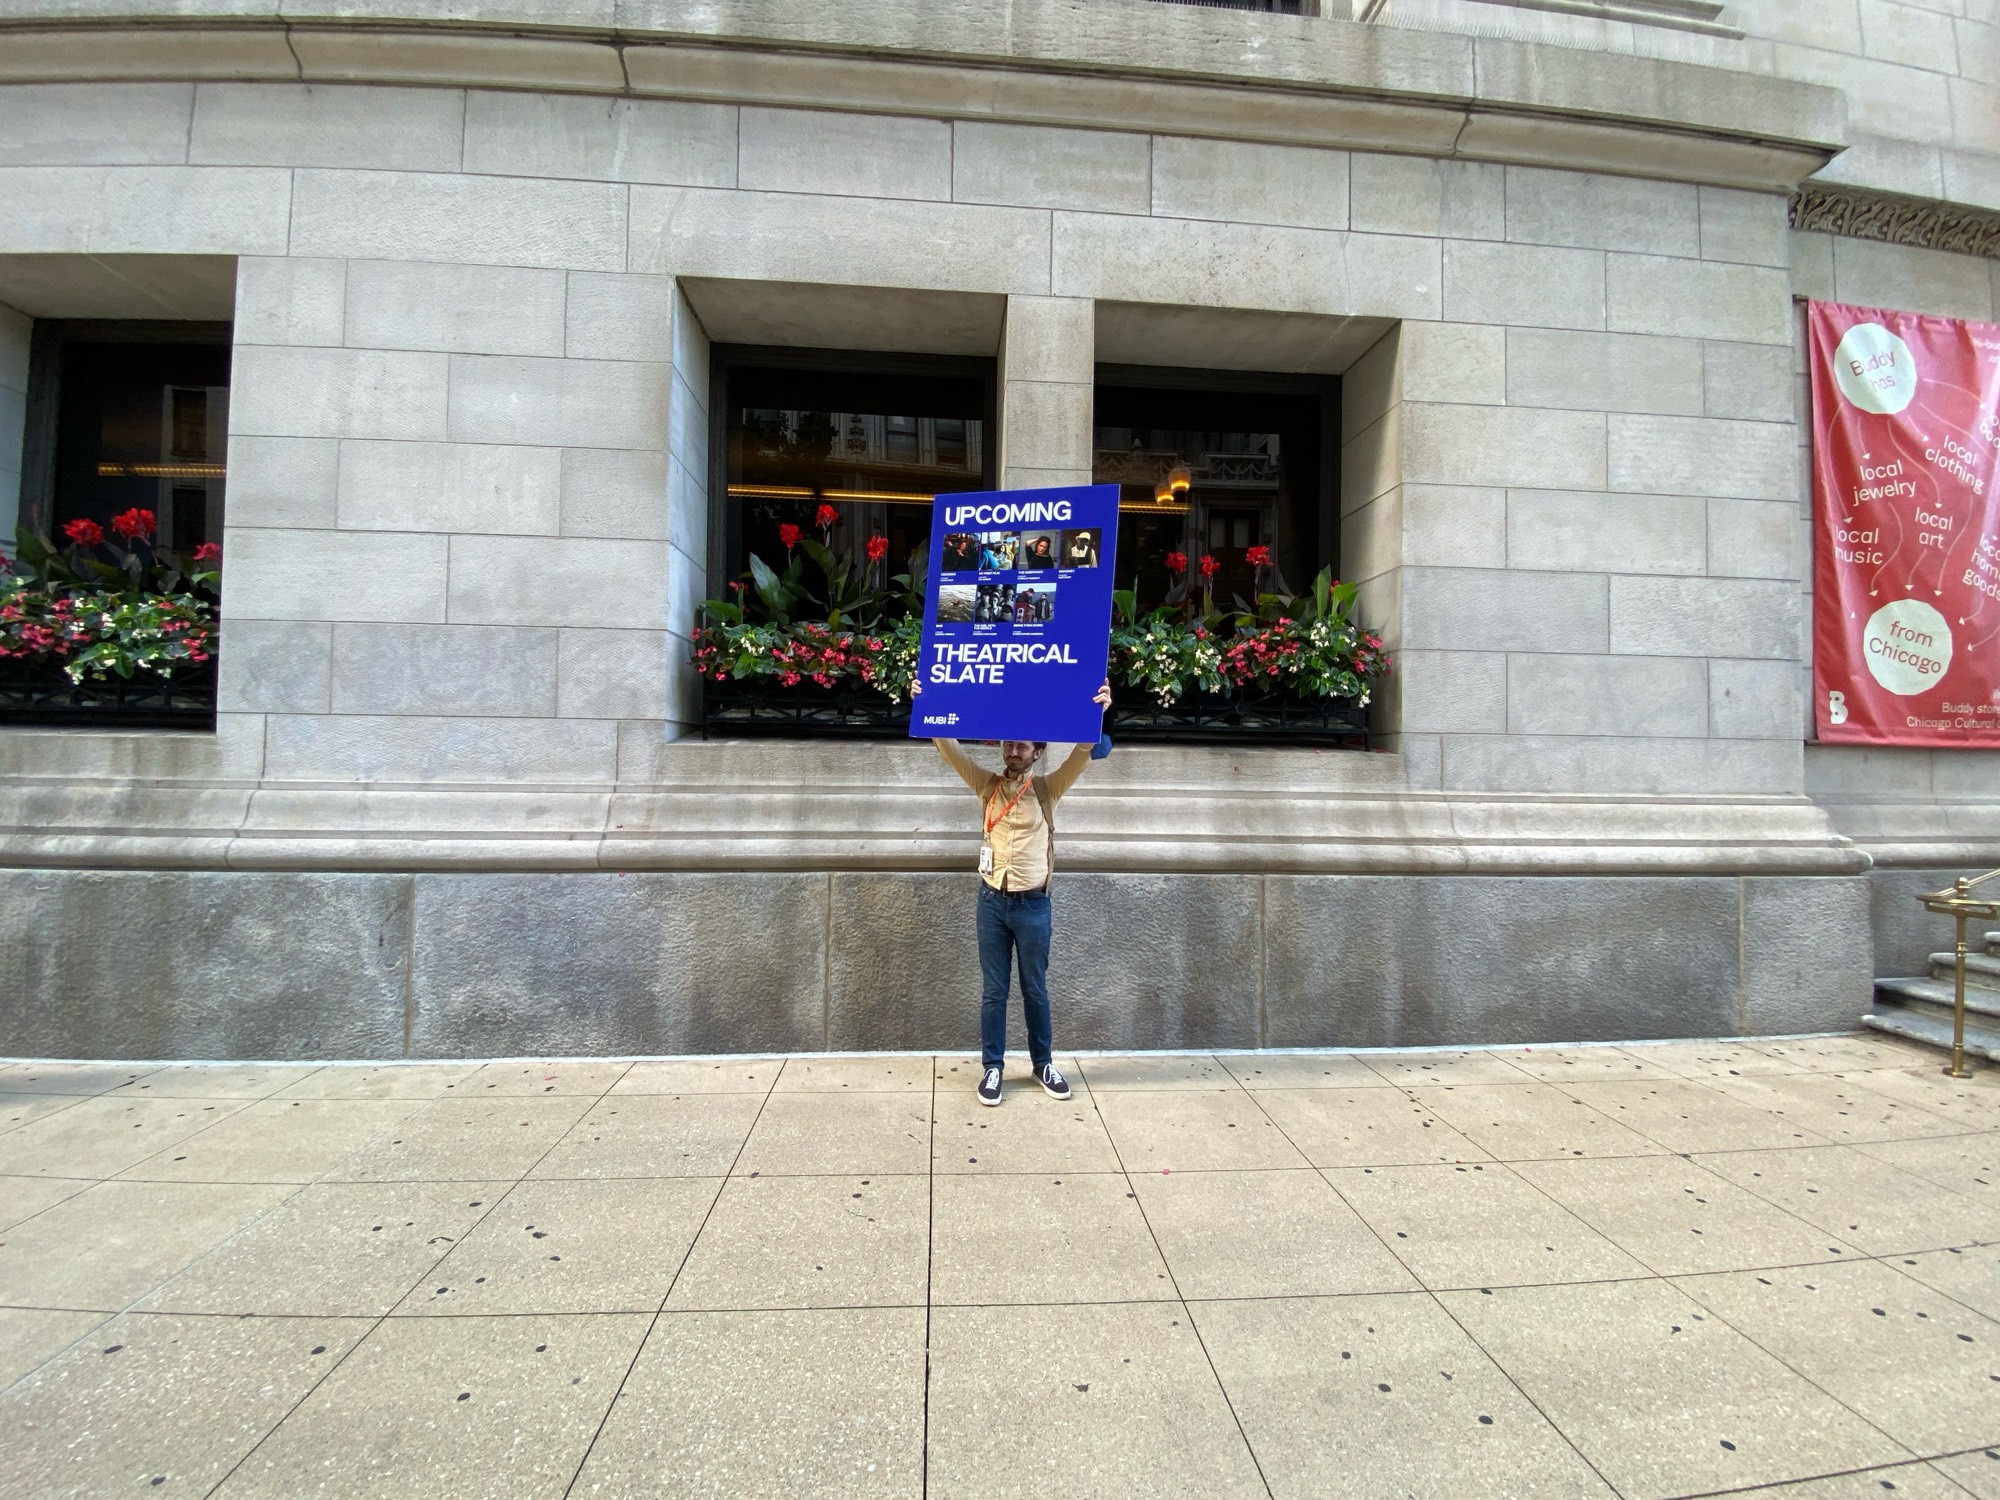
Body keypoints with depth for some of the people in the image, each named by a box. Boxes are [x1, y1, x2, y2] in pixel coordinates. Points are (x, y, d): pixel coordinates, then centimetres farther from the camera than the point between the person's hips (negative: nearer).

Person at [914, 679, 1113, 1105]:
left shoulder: (1047, 789, -2)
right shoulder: (987, 785, 3)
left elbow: (1084, 754, -16)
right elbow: (949, 749, -7)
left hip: (1033, 905, -1)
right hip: (992, 902, 1)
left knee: (1035, 990, 12)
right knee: (993, 991, 9)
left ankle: (1044, 1063, 28)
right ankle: (992, 1066, 22)